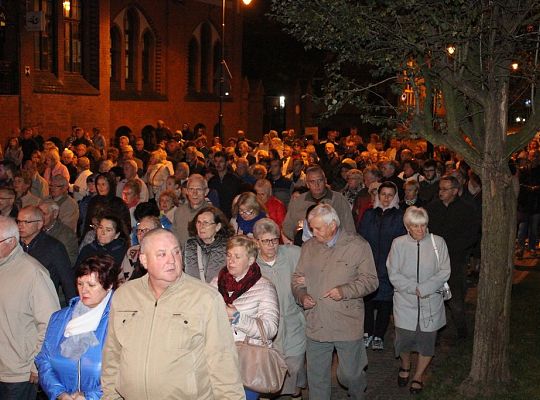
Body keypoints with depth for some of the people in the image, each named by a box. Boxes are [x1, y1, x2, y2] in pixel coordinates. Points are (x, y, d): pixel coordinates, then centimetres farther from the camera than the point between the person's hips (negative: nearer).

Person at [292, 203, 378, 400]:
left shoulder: (358, 246, -5)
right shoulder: (309, 246, 8)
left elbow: (370, 280, -4)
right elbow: (297, 277, 16)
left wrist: (345, 291, -18)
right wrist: (302, 295, -5)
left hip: (347, 325, -3)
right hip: (316, 324, 3)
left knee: (349, 374, 9)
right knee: (316, 376, 10)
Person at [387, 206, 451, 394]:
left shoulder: (438, 242, -4)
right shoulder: (398, 243, -3)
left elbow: (444, 272, -5)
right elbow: (393, 274, -4)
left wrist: (424, 288, -15)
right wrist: (414, 288, -14)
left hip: (431, 302, 0)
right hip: (405, 302, 0)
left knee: (427, 340, 7)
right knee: (404, 338, 3)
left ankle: (418, 376, 31)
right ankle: (405, 366, 36)